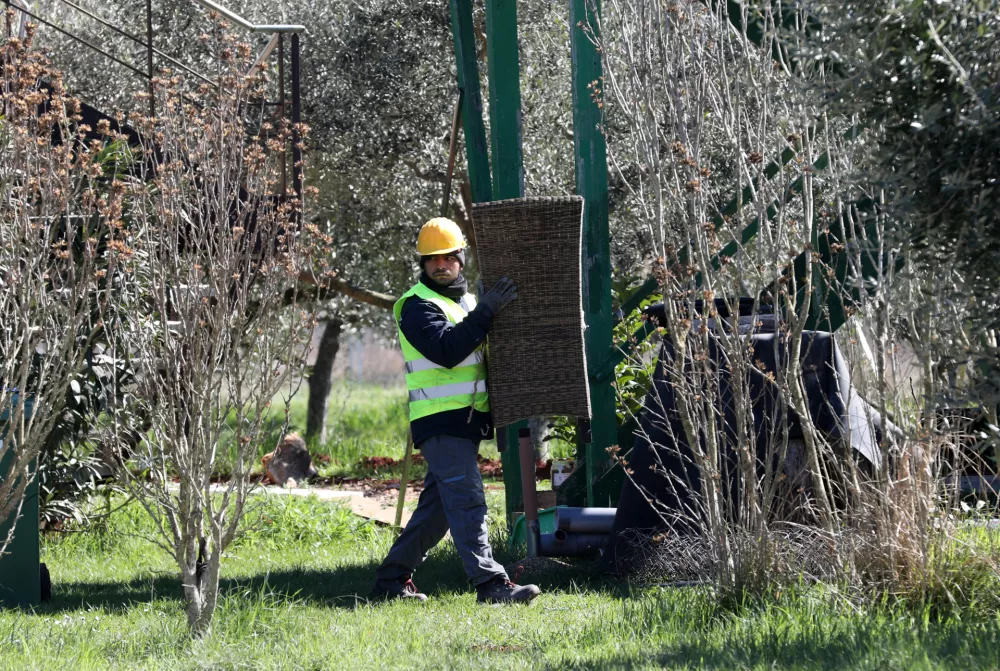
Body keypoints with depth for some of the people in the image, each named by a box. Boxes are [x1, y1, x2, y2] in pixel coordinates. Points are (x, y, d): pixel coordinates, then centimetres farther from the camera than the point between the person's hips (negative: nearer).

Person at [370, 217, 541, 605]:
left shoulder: (466, 300, 19)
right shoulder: (418, 305, -8)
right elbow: (447, 350, -23)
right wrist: (486, 312, -23)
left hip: (466, 420, 9)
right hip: (440, 422, -9)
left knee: (437, 506, 11)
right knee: (467, 500, -15)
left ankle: (392, 580, 17)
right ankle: (490, 584, -20)